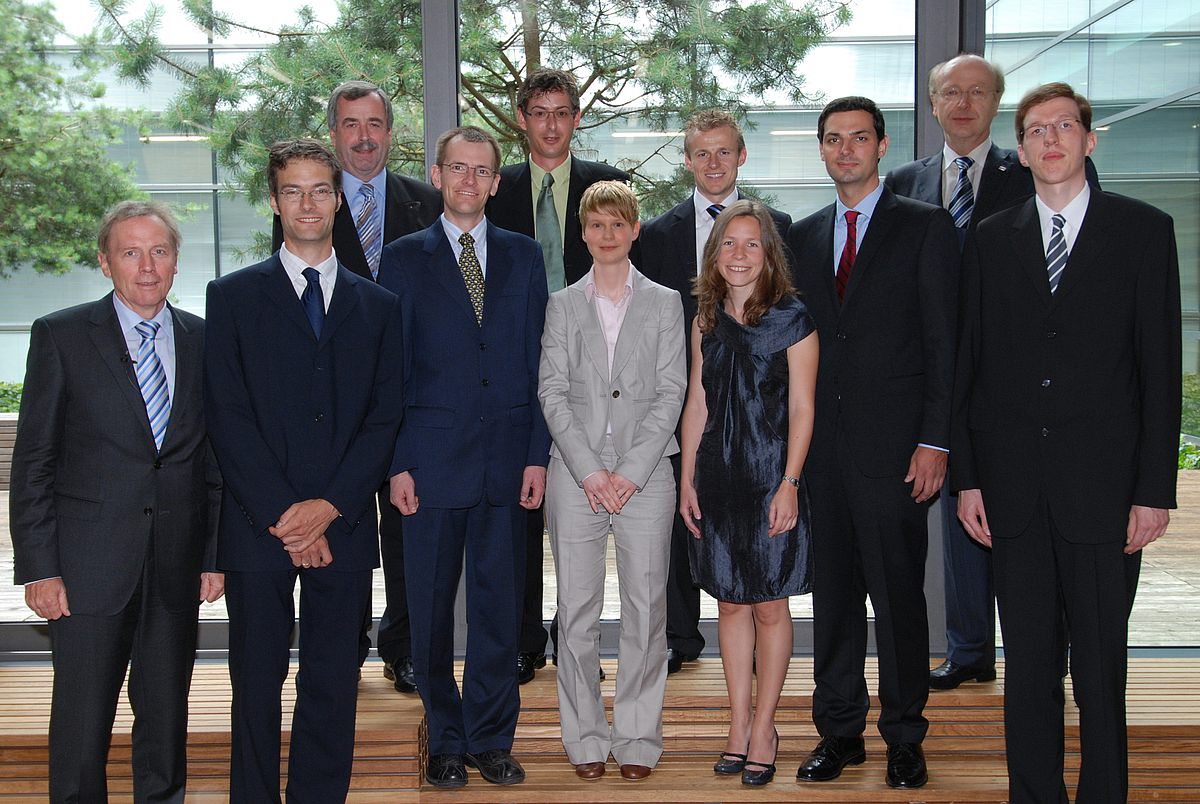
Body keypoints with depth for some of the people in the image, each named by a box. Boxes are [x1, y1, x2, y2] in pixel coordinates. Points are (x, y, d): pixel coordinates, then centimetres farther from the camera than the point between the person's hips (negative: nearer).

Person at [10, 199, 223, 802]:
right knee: (81, 724, 2)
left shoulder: (203, 340, 8)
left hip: (176, 569, 3)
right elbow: (33, 461, -2)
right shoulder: (61, 335, -1)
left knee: (166, 717, 12)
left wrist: (216, 554, 6)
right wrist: (37, 567, -8)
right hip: (90, 566, -2)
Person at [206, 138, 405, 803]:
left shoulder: (377, 306, 12)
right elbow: (228, 416, -3)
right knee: (257, 686, 5)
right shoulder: (233, 297, 6)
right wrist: (282, 514, -11)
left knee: (333, 686, 6)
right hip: (258, 526, -1)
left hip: (342, 526, 2)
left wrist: (329, 506, -8)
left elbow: (385, 416, 5)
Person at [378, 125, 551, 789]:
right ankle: (446, 740, 20)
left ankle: (491, 739, 21)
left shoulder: (523, 255, 10)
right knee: (431, 609, 6)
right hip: (432, 457, -1)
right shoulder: (403, 260, 5)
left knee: (497, 604, 7)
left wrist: (538, 454, 0)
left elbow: (538, 360, 7)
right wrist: (395, 463, -5)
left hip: (506, 460, 1)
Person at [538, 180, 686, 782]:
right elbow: (552, 393, 3)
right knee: (576, 609, 3)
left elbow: (670, 393, 1)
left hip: (644, 475, 0)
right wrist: (588, 470, -9)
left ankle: (638, 738, 12)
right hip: (575, 473, 1)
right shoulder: (562, 305, 10)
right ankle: (585, 739, 13)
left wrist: (630, 472, -9)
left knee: (646, 607, 1)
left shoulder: (665, 304, 8)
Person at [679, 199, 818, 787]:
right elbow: (696, 404, 11)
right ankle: (739, 721, 20)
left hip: (771, 477, -4)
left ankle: (764, 724, 16)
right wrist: (687, 480, 7)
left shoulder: (792, 318, -6)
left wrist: (789, 484, -13)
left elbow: (801, 409, -7)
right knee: (729, 602, 9)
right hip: (718, 476, 4)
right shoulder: (706, 321, 8)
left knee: (769, 604, 3)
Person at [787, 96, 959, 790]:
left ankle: (904, 738, 16)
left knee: (899, 596, 2)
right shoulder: (804, 236, 15)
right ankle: (840, 731, 22)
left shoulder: (926, 227, 1)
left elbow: (944, 342, -4)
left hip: (893, 446, -4)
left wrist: (935, 441, -11)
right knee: (833, 595, 10)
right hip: (821, 447, 5)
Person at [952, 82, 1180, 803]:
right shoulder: (992, 240, 10)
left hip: (1103, 486, -2)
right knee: (1027, 663, 10)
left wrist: (1155, 489, -6)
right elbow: (971, 365, 9)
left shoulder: (1143, 230, 3)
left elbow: (1160, 366, -1)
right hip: (1014, 490, 2)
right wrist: (967, 476, 3)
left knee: (1101, 665, 5)